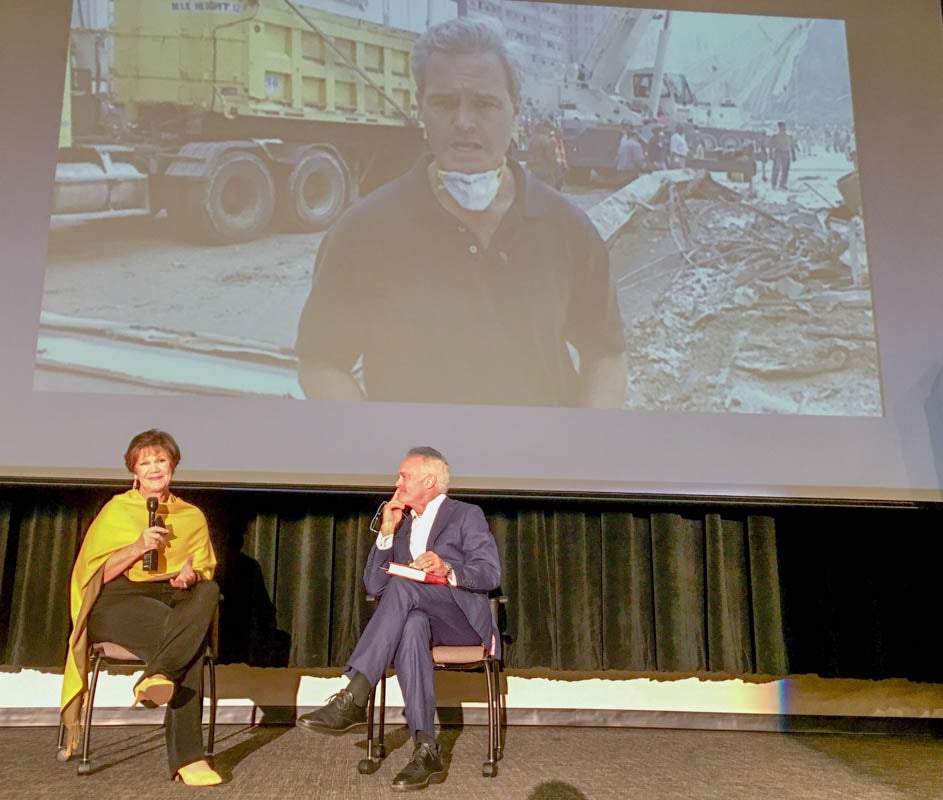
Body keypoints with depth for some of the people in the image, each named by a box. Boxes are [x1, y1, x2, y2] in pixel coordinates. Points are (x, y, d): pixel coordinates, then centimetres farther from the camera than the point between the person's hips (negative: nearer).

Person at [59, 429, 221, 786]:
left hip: (175, 597, 3)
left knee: (208, 593, -37)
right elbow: (94, 573, 5)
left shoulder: (192, 516, 20)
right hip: (118, 602, -3)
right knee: (190, 639, -36)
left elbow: (206, 571, 18)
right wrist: (137, 548, -11)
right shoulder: (116, 510, 14)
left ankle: (157, 677, -48)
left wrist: (191, 574, -7)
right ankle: (186, 758, -39)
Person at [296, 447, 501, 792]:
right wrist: (386, 532, 2)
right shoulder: (402, 524, 21)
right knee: (411, 625, -36)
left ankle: (354, 698, -42)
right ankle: (425, 750, -42)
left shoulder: (466, 516, 6)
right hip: (421, 619, 4)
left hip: (464, 620, -4)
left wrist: (448, 570, -26)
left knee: (402, 585, -33)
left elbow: (491, 573, -8)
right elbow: (374, 586, 12)